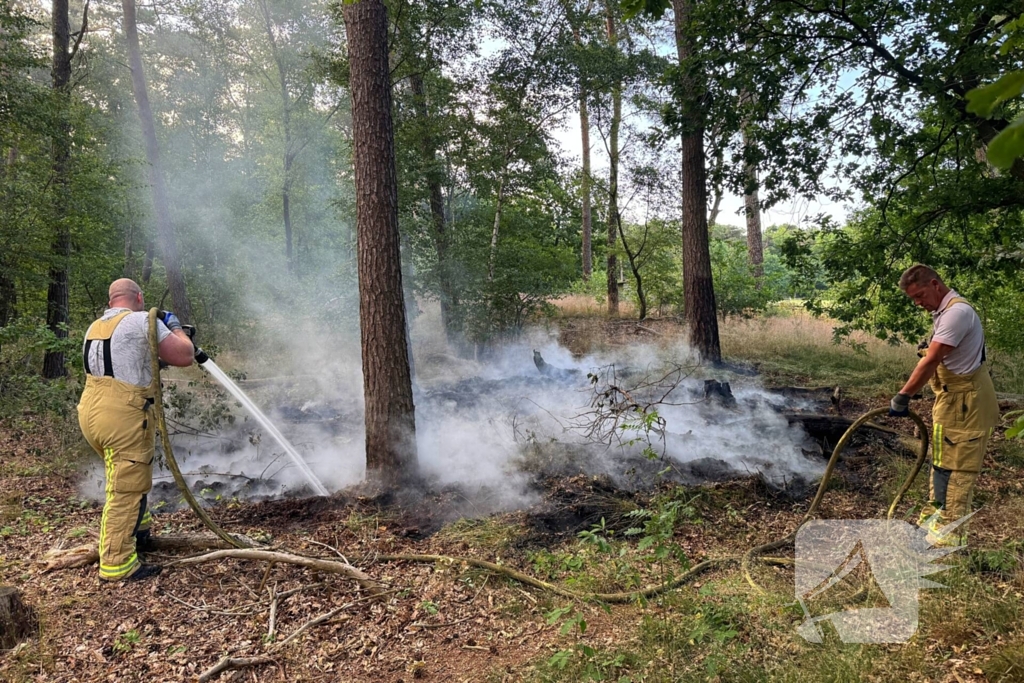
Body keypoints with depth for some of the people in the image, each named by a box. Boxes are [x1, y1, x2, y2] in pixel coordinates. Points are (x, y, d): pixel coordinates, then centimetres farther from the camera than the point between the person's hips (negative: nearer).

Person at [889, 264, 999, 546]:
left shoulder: (957, 311, -21)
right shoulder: (944, 311, 11)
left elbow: (931, 361, -26)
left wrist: (902, 397, -23)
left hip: (964, 404, -10)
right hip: (953, 401, 10)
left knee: (952, 468, -4)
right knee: (941, 461, 18)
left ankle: (950, 533, 5)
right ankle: (935, 517, 31)